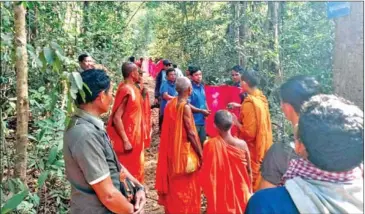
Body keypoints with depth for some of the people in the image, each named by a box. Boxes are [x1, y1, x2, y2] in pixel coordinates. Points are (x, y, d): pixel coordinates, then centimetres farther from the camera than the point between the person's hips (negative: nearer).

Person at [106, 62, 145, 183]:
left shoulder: (132, 88, 7)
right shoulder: (126, 90, -21)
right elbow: (116, 117, -25)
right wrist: (125, 141, -24)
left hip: (134, 137, 10)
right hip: (128, 139, -10)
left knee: (135, 167, 20)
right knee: (128, 170, 3)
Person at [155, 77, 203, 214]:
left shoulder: (170, 104, 3)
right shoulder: (185, 106, -18)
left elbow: (168, 129, 8)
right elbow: (191, 133, -19)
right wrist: (200, 154, -11)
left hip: (171, 151, 7)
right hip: (184, 151, -7)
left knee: (174, 185, 20)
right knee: (185, 187, 7)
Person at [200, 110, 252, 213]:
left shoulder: (211, 144, -20)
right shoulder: (242, 144, -16)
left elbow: (206, 172, -13)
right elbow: (249, 170, -4)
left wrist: (209, 192, 4)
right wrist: (249, 190, 11)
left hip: (219, 194, 0)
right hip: (240, 192, 1)